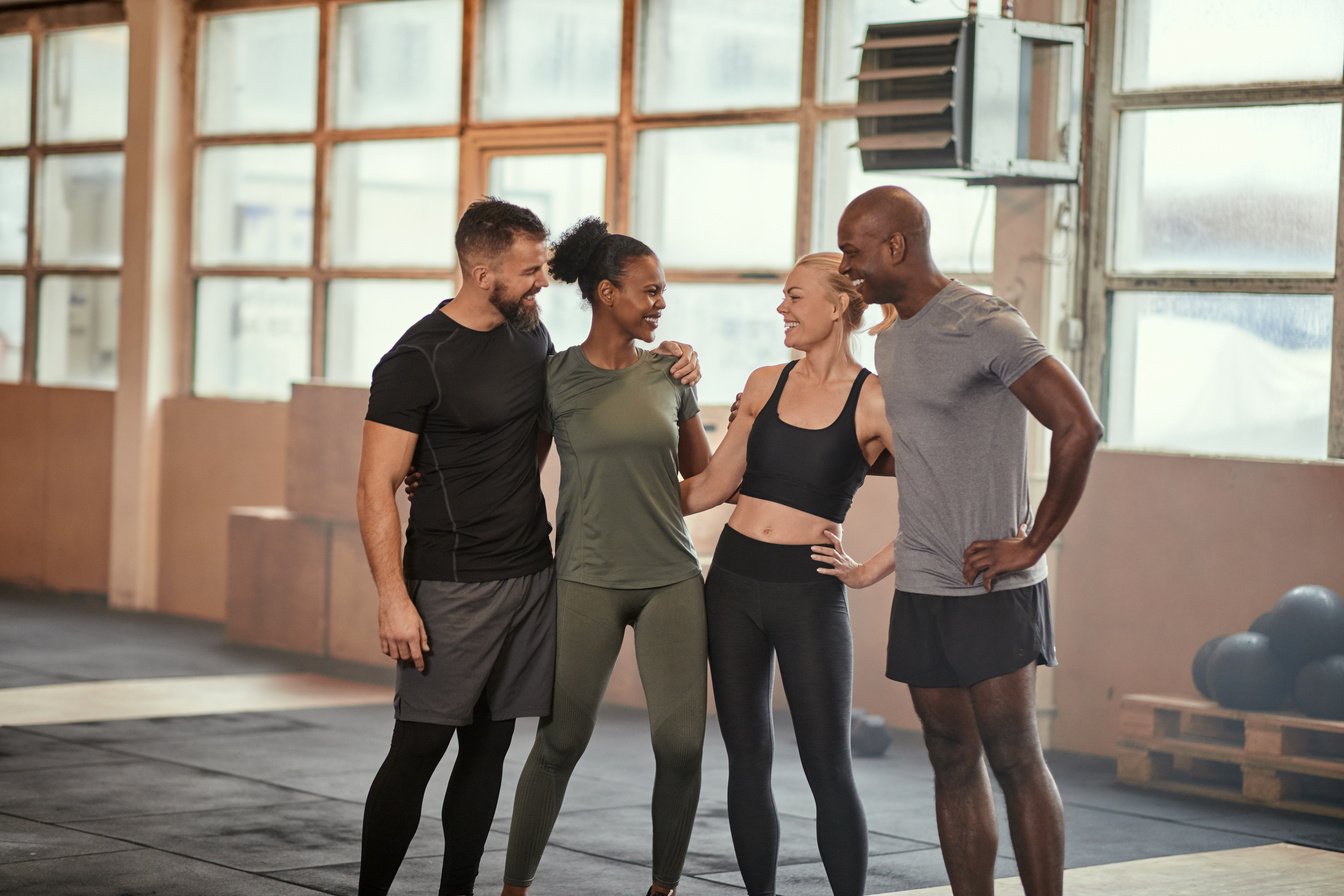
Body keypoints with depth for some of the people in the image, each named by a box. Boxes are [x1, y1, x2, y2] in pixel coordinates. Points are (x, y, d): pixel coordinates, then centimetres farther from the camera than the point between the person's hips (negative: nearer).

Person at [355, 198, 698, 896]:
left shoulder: (530, 334, 10)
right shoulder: (417, 360, -11)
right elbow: (377, 486, -12)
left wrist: (668, 360, 11)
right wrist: (393, 598, -20)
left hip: (532, 574, 7)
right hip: (453, 583, -6)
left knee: (489, 746, 9)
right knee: (419, 748, -7)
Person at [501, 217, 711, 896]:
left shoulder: (670, 374, 9)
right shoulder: (555, 376, 0)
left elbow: (703, 478, 18)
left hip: (671, 579, 3)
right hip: (587, 580, -2)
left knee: (681, 744, -4)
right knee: (561, 740, -1)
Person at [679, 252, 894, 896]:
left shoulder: (873, 402, -6)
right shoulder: (765, 384, 8)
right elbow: (711, 487, 15)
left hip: (809, 593, -5)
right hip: (733, 578, 5)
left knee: (828, 770, -2)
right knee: (747, 761, 8)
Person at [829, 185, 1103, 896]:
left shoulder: (983, 325, -12)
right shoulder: (892, 338, 15)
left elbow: (1078, 428, -18)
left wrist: (1032, 545, -15)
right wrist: (877, 566, 19)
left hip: (990, 589, -8)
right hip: (921, 590, 8)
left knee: (1014, 761, -5)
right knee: (953, 765, 8)